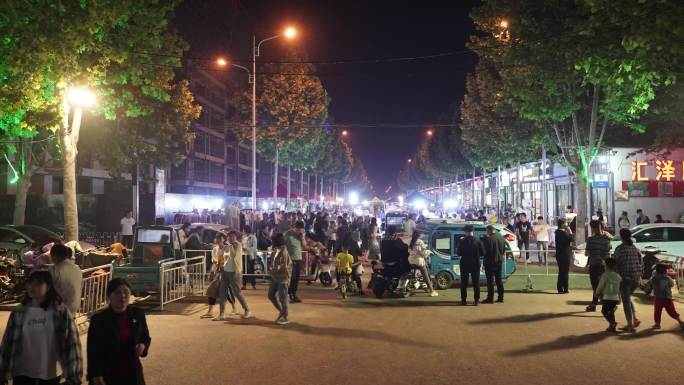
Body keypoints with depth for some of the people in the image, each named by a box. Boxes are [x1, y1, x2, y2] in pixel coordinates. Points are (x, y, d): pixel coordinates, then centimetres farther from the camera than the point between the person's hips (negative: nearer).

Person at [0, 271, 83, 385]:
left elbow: (72, 343, -11)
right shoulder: (18, 312, -4)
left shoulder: (61, 311, -12)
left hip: (51, 373, -2)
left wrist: (74, 376, -13)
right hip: (22, 372, 2)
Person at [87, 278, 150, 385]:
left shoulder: (137, 314, -1)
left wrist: (143, 346, -9)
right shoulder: (98, 320, -11)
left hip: (132, 375, 3)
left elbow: (146, 338, 13)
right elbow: (93, 352, -9)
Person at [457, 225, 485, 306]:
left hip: (464, 264, 0)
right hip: (475, 264, 1)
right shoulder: (478, 241, -7)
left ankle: (464, 300, 8)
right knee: (476, 282, 8)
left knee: (464, 283, 8)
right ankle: (476, 300, 7)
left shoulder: (462, 241, -9)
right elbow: (482, 253, -3)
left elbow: (458, 253, -4)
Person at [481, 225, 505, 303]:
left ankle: (490, 298, 0)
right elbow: (504, 251, 17)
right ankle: (500, 297, 18)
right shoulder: (501, 238, 7)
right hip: (499, 261, 7)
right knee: (499, 279, 15)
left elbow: (484, 250, -16)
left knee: (490, 280, -1)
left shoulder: (487, 239, -17)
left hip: (490, 262, -7)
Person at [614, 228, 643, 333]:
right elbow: (641, 263, 9)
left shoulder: (619, 249, -9)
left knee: (626, 300, 3)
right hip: (636, 278, 6)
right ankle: (635, 319, 14)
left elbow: (615, 263, -10)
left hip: (625, 277, -6)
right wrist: (639, 275, 18)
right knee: (628, 298, 24)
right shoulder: (635, 248, 7)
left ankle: (630, 325, 5)